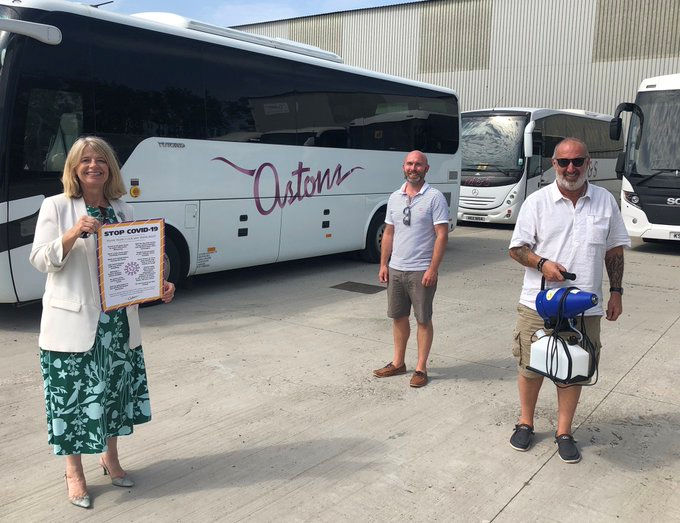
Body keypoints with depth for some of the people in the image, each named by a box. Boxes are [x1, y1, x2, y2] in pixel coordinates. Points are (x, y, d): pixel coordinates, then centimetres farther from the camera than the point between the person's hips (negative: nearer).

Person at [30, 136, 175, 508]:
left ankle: (110, 457, 35)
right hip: (73, 323, -4)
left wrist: (158, 286, -4)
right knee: (74, 393, 3)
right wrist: (73, 234, -23)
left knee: (115, 388, 14)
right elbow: (41, 260, -7)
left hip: (118, 321, 4)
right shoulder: (56, 207, -2)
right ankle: (74, 472, 22)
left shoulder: (122, 210, 8)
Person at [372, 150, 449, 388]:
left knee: (423, 320, 4)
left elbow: (442, 235, -12)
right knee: (398, 317, 14)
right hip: (395, 269, 6)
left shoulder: (434, 197, -8)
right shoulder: (395, 197, 10)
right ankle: (398, 363, 28)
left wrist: (433, 269, -18)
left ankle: (421, 368, 15)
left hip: (421, 272, -5)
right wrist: (383, 264, 8)